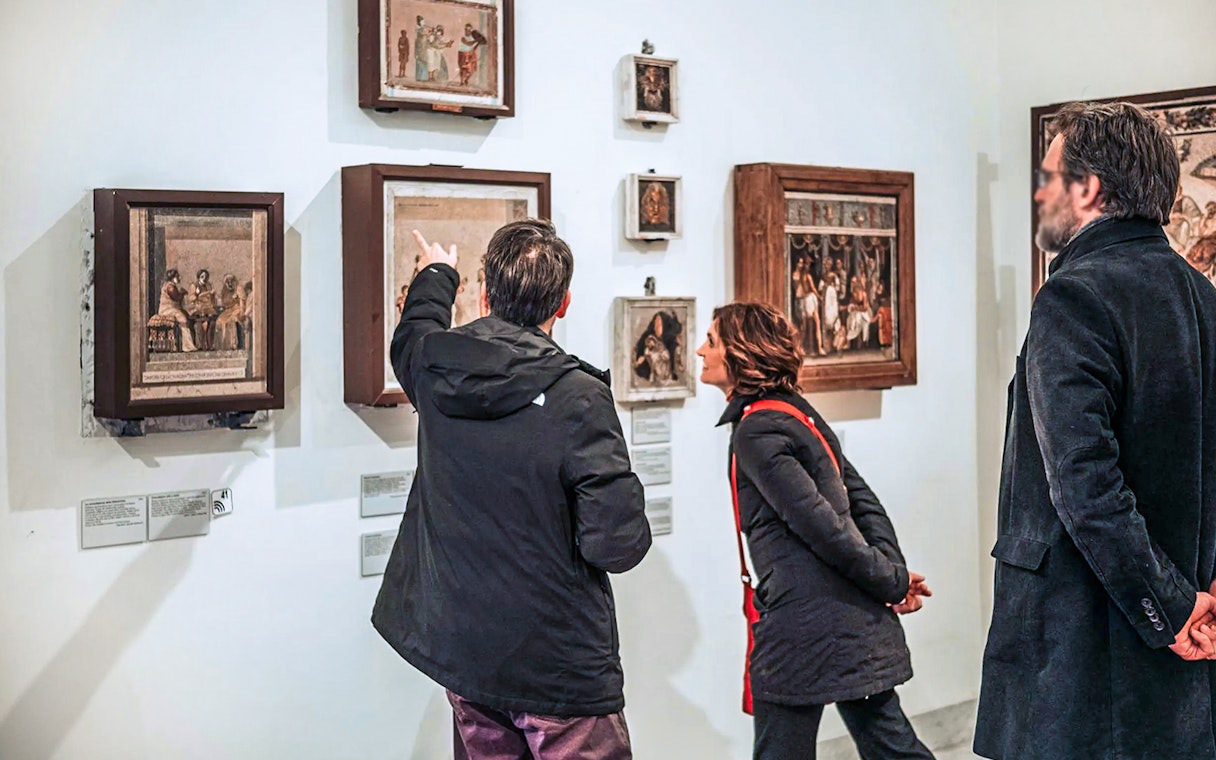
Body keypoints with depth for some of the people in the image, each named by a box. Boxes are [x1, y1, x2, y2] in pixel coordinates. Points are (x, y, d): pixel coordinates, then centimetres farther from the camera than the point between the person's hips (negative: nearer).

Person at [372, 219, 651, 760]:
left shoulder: (433, 366, -4)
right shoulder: (578, 397, -21)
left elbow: (411, 337, 23)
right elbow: (619, 544, -21)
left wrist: (436, 276, 42)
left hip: (460, 649, 6)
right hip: (559, 665, -6)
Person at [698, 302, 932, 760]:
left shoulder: (756, 432, -14)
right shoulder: (799, 412, 13)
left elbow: (820, 524, -19)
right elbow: (862, 499, 11)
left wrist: (893, 584, -10)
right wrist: (894, 572, 1)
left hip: (803, 625, -9)